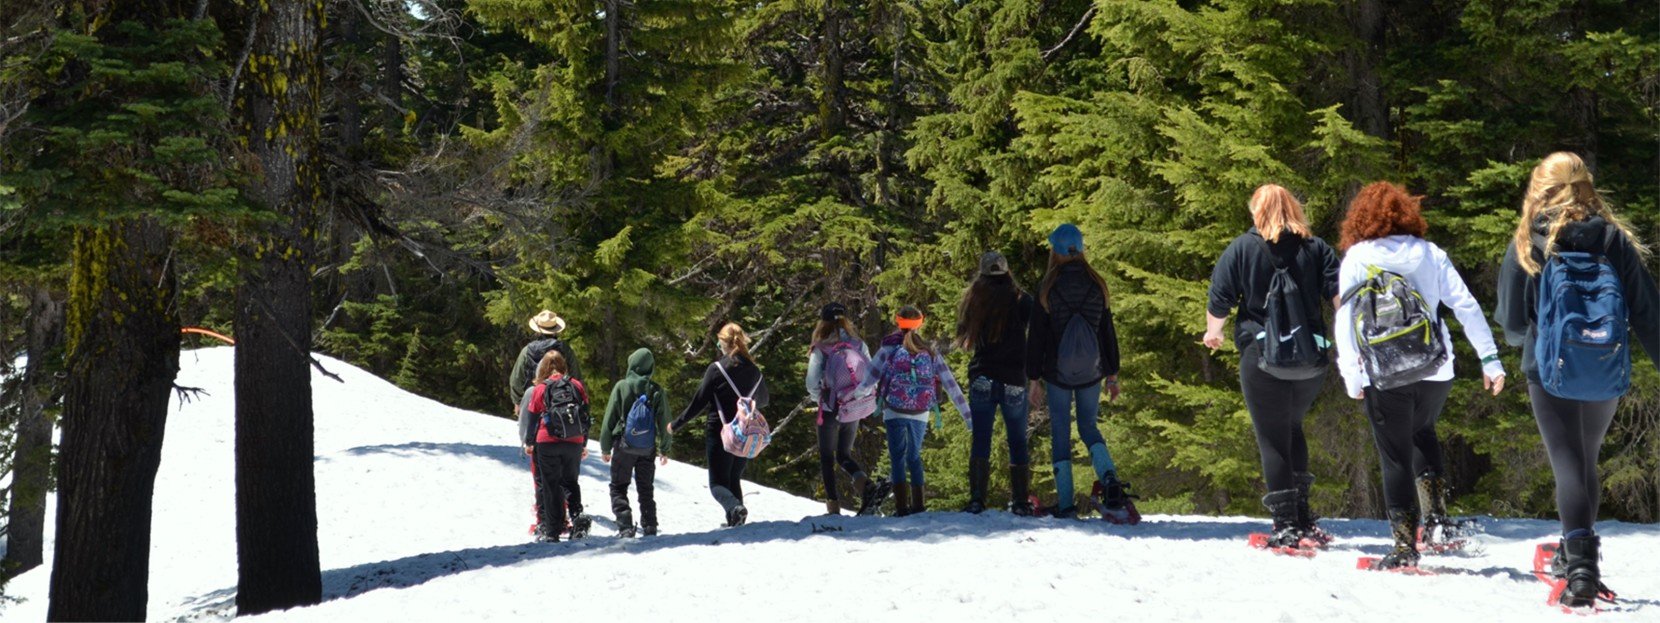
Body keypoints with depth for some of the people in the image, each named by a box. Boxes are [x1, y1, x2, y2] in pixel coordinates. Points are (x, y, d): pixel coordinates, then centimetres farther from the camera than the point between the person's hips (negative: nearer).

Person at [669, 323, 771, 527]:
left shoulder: (716, 369, -11)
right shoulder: (754, 371, 3)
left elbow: (699, 402, -9)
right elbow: (763, 400, 18)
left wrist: (676, 425, 1)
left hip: (720, 434, -5)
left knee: (718, 483, 1)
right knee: (734, 480, 20)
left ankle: (735, 507, -27)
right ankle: (735, 521, 13)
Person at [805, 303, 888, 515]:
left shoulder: (821, 350, -11)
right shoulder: (858, 345, 0)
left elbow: (812, 383, -11)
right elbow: (872, 376, -1)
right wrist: (857, 394, 13)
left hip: (831, 409, -4)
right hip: (855, 409, 4)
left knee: (827, 458, 11)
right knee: (844, 455, 18)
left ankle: (833, 507, 6)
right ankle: (863, 482, -11)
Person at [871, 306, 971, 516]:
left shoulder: (889, 349, -4)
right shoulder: (930, 353, 3)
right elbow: (951, 386, 3)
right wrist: (968, 416, 5)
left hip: (894, 412, -3)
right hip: (920, 414, 3)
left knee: (897, 458, 2)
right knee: (914, 456, 19)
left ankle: (901, 507, -8)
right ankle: (917, 505, 19)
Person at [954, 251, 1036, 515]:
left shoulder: (975, 299, 2)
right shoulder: (1020, 300, -3)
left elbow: (964, 336, 9)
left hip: (981, 379, 1)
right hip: (1014, 381, -1)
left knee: (980, 441, 4)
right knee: (1018, 443, 7)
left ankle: (976, 500, -3)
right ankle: (1020, 502, 5)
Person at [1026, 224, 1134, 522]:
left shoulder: (1047, 289, -9)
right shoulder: (1097, 285, 0)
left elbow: (1036, 337, -6)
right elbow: (1108, 332, 5)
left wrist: (1035, 377, 2)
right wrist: (1112, 374, 13)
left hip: (1057, 375, -3)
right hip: (1091, 374, 3)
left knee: (1060, 433, 8)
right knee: (1088, 426, 17)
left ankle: (1065, 504, 7)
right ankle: (1110, 479, -9)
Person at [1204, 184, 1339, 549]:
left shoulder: (1242, 248, 0)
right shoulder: (1316, 248, 9)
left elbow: (1219, 302, 1)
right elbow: (1340, 294, -1)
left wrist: (1213, 332, 19)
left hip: (1263, 355, -4)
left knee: (1272, 439, 2)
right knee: (1292, 429, 21)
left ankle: (1287, 525, -1)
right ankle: (1303, 516, 19)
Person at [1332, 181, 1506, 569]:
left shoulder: (1355, 258, -1)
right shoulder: (1429, 254, 6)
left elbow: (1345, 318, -7)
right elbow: (1466, 306, 4)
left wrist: (1351, 376, -5)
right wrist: (1490, 359, 7)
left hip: (1384, 377, -3)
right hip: (1435, 372, 3)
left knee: (1395, 457, 6)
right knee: (1422, 434, 27)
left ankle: (1405, 544, 4)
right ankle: (1436, 517, 12)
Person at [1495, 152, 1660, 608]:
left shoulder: (1527, 245, -4)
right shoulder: (1615, 239, 1)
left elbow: (1512, 322, -1)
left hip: (1551, 373, -3)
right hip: (1609, 377, 3)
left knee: (1569, 467, -3)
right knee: (1587, 464, 20)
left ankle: (1581, 567, -17)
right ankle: (1575, 553, 34)